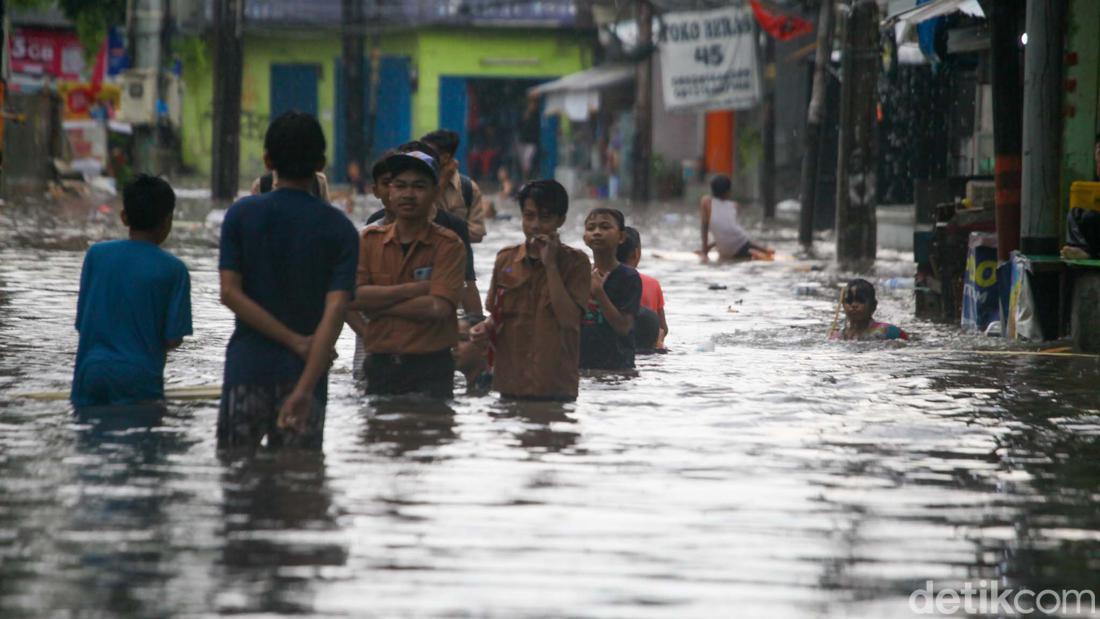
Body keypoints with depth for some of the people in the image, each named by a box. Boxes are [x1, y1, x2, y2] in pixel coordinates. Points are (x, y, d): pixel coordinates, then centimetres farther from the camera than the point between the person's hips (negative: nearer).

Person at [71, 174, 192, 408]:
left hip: (90, 371, 3)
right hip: (139, 377, -3)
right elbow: (173, 338, -4)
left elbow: (81, 324, 7)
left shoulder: (96, 254, 4)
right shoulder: (173, 269, -4)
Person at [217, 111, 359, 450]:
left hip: (247, 365, 0)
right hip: (304, 371, 0)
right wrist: (305, 387, -18)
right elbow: (334, 310, -12)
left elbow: (230, 293, -8)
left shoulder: (242, 214, 0)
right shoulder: (339, 229, -1)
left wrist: (296, 341, -9)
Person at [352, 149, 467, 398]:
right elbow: (353, 297, -7)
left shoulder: (448, 245, -3)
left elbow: (438, 308, -15)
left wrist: (377, 304, -10)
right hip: (379, 367, 3)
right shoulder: (370, 240, 7)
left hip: (430, 370, -3)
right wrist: (415, 288, -12)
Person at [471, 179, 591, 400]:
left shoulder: (575, 262, -3)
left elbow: (569, 319, -14)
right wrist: (487, 327, -3)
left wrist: (550, 265, -15)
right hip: (509, 382, 4)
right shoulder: (506, 259, 9)